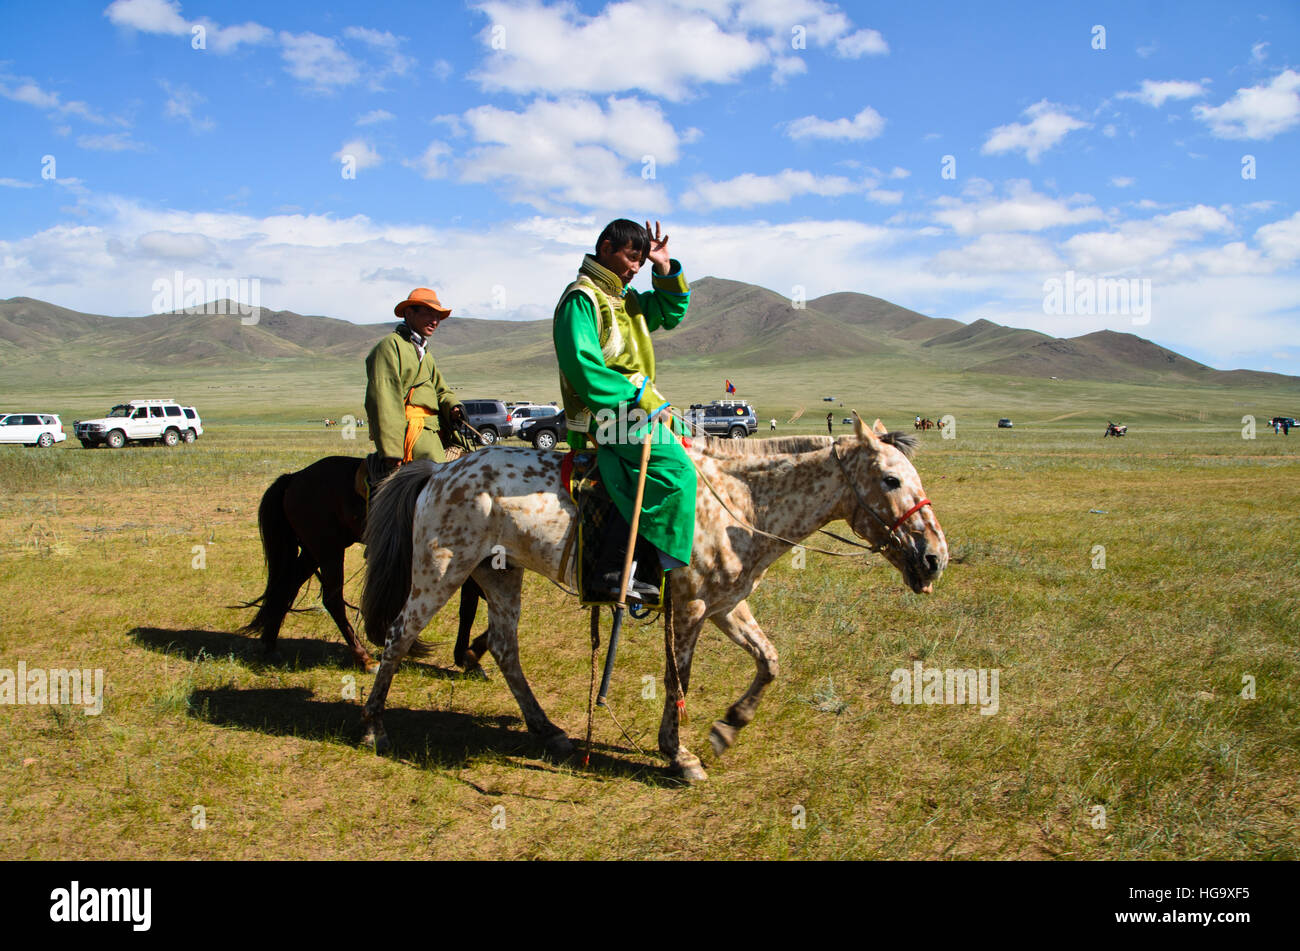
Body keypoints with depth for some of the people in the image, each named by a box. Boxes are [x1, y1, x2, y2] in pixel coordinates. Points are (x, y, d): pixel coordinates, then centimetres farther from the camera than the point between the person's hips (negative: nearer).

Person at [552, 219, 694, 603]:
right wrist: (636, 398, -23)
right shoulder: (582, 298, -11)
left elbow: (670, 312, 30)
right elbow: (582, 365, -23)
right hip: (607, 413, -11)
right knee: (675, 471, -24)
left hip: (638, 407, 11)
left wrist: (666, 269, 14)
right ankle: (619, 570, -25)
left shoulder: (627, 298, 19)